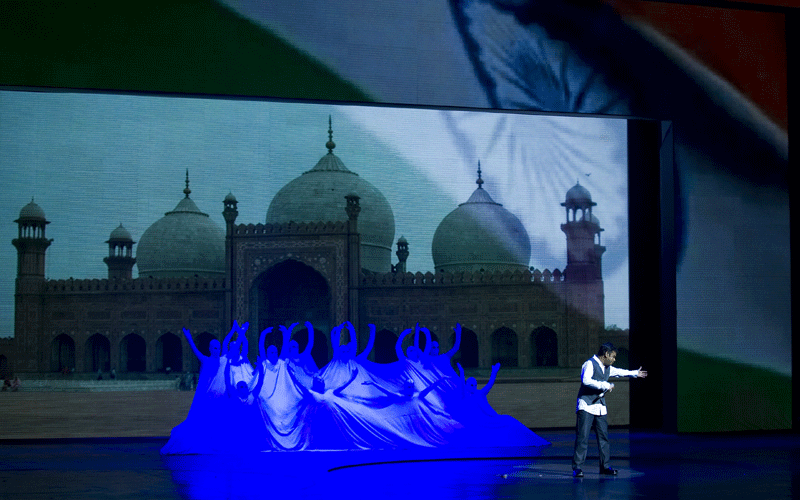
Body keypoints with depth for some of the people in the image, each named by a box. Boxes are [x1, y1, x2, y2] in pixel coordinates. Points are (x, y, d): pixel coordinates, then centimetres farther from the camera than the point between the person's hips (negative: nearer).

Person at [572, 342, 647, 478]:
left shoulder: (607, 368, 17)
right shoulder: (590, 364, -11)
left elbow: (619, 372, 36)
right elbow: (586, 380, -28)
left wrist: (635, 373, 48)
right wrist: (604, 385, -23)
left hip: (600, 407, 8)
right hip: (587, 406, -8)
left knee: (604, 436, 6)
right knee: (582, 437, -11)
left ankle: (605, 466, 15)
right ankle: (577, 467, -8)